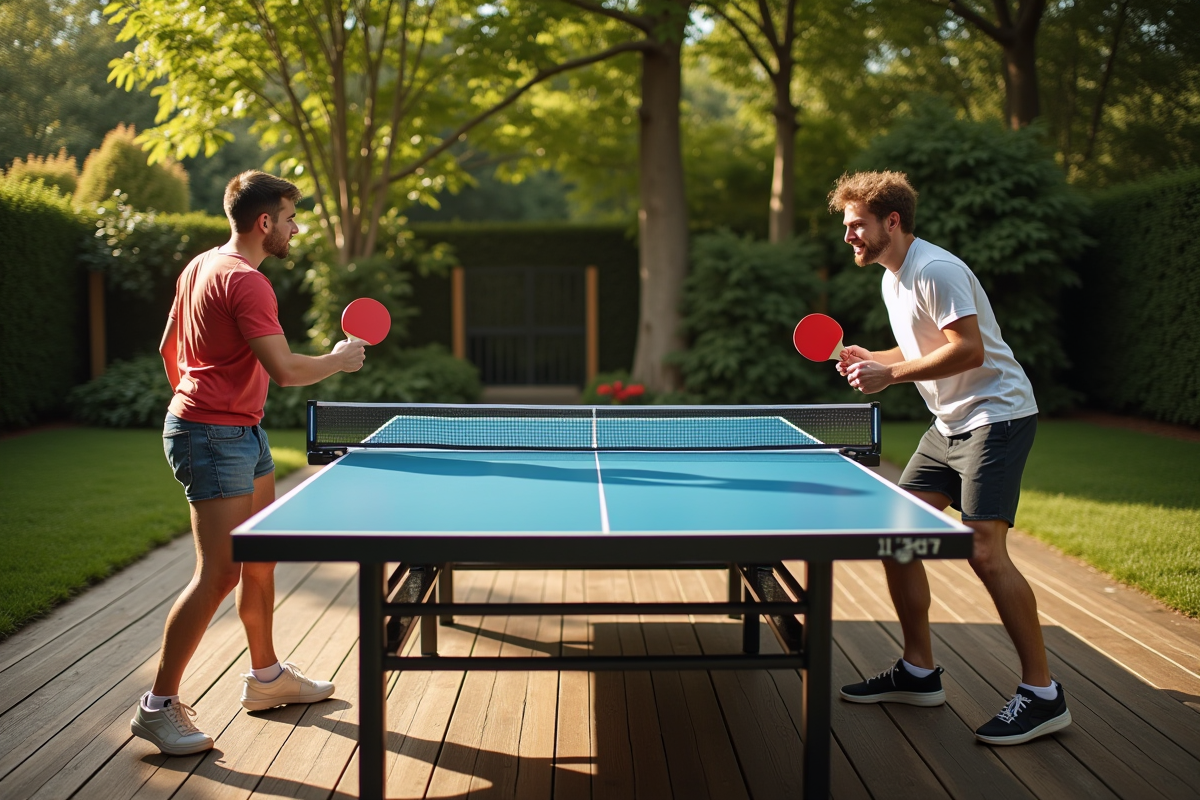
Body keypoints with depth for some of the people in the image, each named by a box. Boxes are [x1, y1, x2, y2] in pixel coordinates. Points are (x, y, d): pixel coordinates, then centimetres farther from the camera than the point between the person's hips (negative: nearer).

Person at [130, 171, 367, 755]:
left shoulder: (199, 267, 12)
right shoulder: (246, 281, -18)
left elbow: (169, 347, 21)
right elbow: (285, 370, -24)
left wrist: (195, 399, 30)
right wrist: (338, 360, -6)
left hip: (241, 433, 11)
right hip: (217, 438, -11)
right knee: (219, 574, -10)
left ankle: (266, 676, 30)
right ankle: (158, 706, -2)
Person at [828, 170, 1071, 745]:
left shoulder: (935, 270, -16)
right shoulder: (892, 279, 14)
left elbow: (968, 350, -24)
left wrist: (891, 374, -21)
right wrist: (871, 359, 8)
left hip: (996, 416, -10)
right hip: (949, 424, 10)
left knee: (985, 552, -18)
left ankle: (1043, 693, -7)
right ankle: (919, 672, 16)